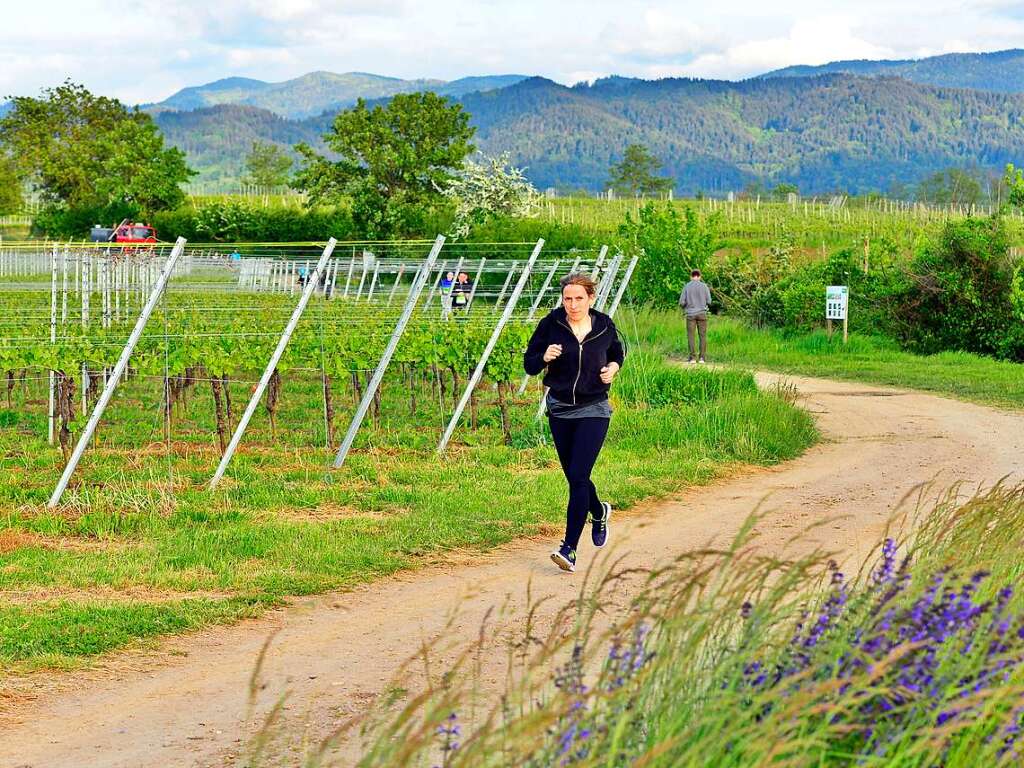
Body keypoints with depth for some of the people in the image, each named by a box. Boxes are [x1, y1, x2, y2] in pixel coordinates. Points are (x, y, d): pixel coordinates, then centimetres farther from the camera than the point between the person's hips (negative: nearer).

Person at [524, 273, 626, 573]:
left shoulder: (605, 326, -3)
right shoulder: (551, 324, -5)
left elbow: (617, 353, 17)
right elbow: (529, 364, -1)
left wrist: (613, 368, -4)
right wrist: (544, 358, -22)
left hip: (593, 410, -2)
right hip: (560, 409, 2)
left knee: (578, 477, -14)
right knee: (573, 478, 13)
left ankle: (570, 548, -13)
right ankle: (599, 511, 46)